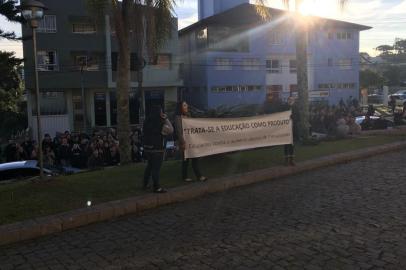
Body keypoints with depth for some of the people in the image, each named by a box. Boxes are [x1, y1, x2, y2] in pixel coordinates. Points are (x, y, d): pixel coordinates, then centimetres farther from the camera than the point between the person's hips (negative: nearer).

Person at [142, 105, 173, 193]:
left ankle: (145, 184, 27)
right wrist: (166, 119, -4)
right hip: (157, 149, -7)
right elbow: (171, 130, -7)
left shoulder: (147, 122, 5)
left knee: (149, 166, 20)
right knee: (156, 168, -1)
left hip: (148, 148, 7)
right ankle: (157, 188, 5)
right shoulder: (160, 124, -16)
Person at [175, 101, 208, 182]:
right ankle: (184, 177, 13)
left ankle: (199, 176, 7)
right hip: (184, 141, -7)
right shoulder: (178, 118, -8)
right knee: (185, 159, 2)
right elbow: (179, 131, -14)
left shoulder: (188, 117, 14)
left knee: (195, 158, 4)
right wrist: (183, 142, -20)